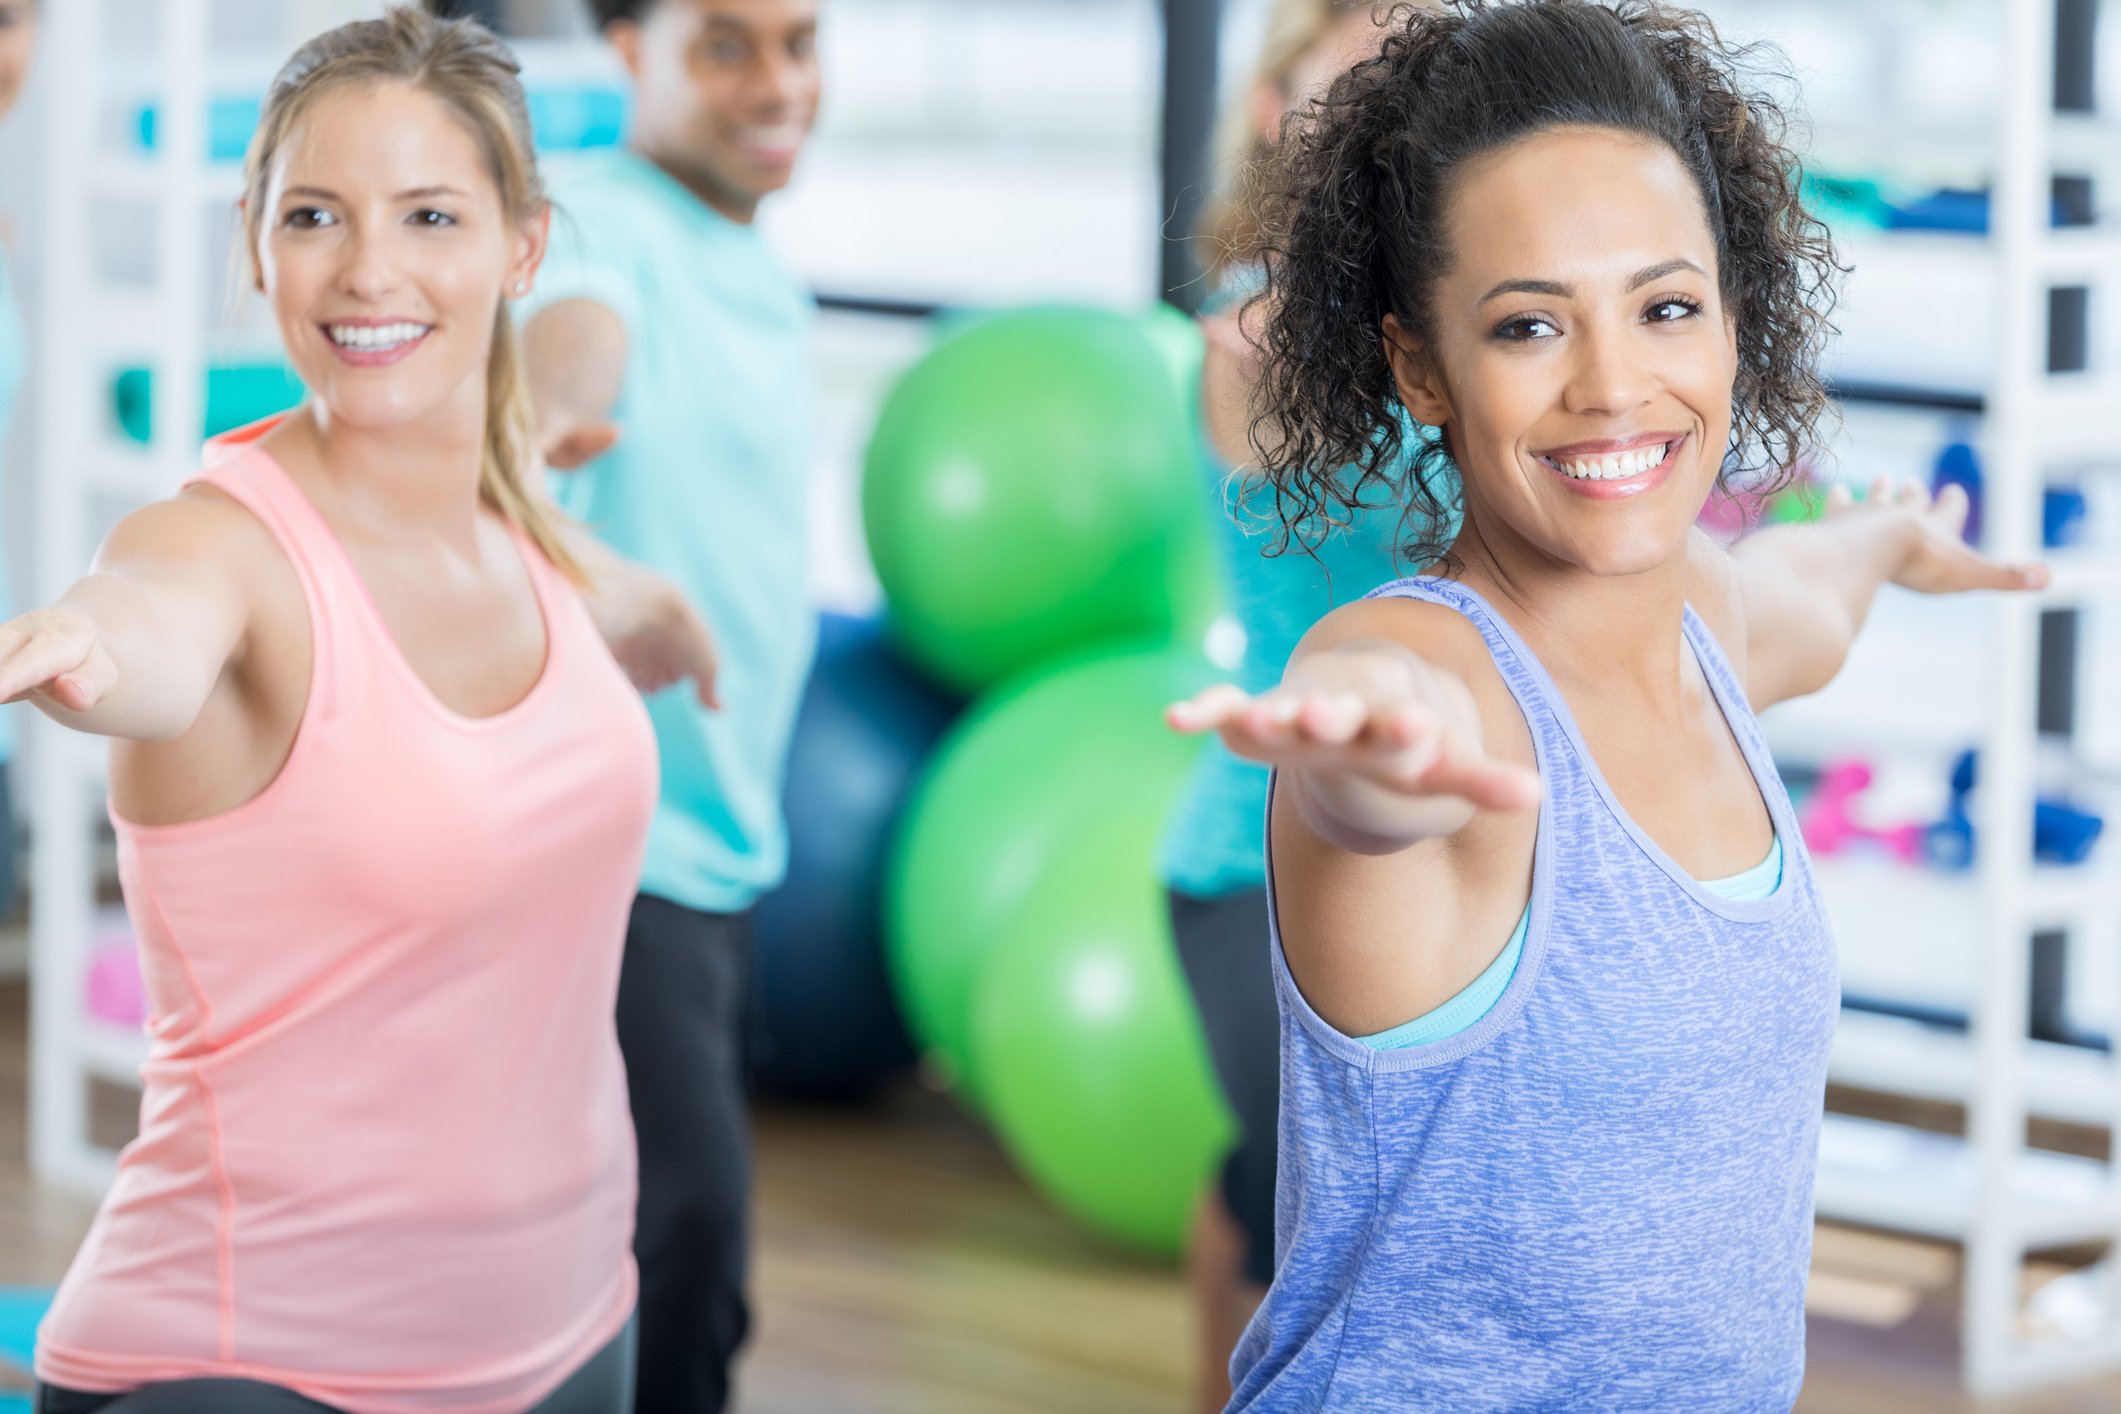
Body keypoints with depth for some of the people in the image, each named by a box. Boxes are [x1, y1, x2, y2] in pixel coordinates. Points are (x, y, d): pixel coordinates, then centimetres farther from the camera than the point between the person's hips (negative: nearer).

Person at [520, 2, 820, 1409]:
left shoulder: (766, 279, 13)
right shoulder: (599, 226, -15)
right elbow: (577, 315, -39)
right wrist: (547, 407, -61)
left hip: (716, 834, 9)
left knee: (685, 1215, 16)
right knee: (686, 1210, -21)